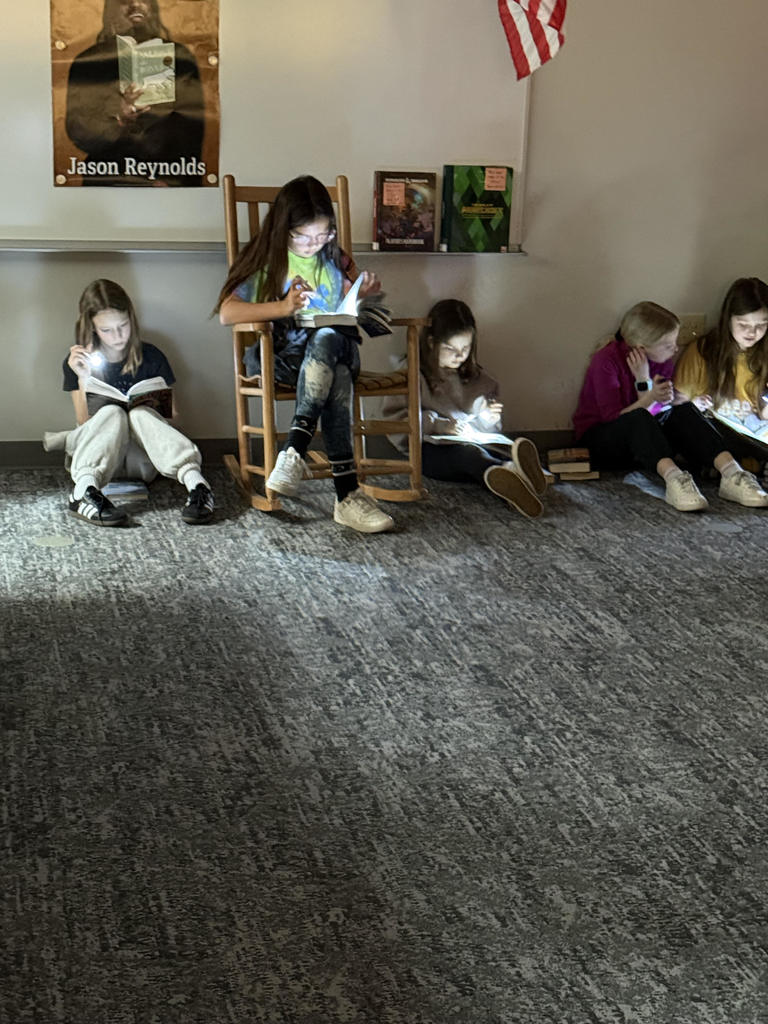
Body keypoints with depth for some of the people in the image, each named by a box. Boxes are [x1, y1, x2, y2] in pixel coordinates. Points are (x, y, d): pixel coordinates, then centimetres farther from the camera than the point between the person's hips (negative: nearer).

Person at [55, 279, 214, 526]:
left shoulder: (151, 357, 3)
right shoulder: (79, 362, 1)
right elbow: (85, 422, -6)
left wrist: (154, 410, -17)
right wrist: (83, 379, -19)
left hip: (140, 457, 0)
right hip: (94, 451, 0)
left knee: (140, 414, -30)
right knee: (111, 413, -30)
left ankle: (193, 480, -54)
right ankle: (85, 489, -57)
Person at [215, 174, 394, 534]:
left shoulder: (333, 260, 18)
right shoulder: (266, 260, 7)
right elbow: (227, 311, -7)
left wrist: (363, 296, 3)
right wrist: (283, 307, -20)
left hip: (335, 346, 3)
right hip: (280, 355, -3)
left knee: (328, 338, -38)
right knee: (336, 375, -38)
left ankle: (294, 451, -45)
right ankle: (346, 493, -48)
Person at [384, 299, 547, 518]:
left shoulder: (477, 378, 22)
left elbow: (486, 428, 29)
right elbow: (393, 418, -3)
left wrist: (488, 420, 4)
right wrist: (436, 424, -12)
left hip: (474, 441, 4)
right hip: (430, 449, -4)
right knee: (467, 453, -40)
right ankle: (508, 473, -74)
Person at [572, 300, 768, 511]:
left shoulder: (663, 360, 0)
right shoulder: (606, 361, -18)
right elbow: (613, 417, -20)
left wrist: (643, 382, -19)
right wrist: (649, 397, -34)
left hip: (642, 437, 5)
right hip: (599, 437, -5)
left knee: (683, 411, -23)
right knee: (638, 418, -37)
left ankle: (731, 472, -42)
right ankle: (673, 478, -60)